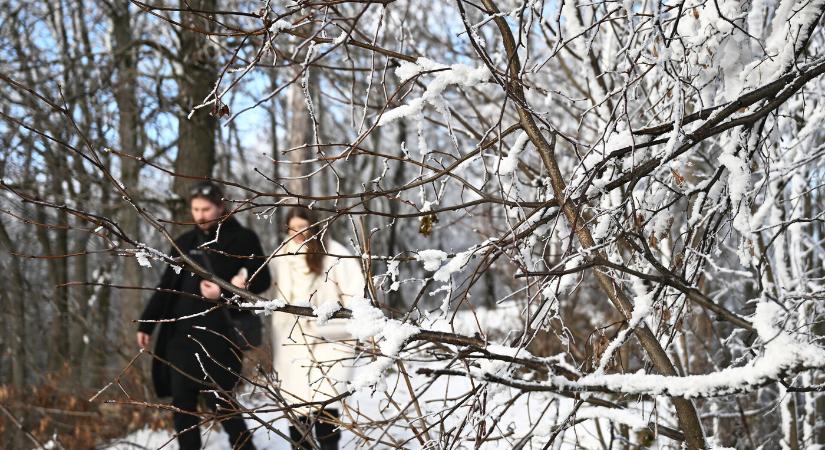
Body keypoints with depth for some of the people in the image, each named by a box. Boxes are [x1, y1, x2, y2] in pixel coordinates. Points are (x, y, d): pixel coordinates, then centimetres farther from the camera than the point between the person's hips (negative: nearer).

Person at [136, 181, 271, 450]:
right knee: (182, 403, 4)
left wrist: (225, 293, -17)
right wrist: (146, 324, 14)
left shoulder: (242, 239, 0)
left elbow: (262, 281, -4)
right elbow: (166, 288, 18)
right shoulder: (184, 243, 15)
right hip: (181, 333, 5)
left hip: (219, 334, -5)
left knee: (219, 401, -6)